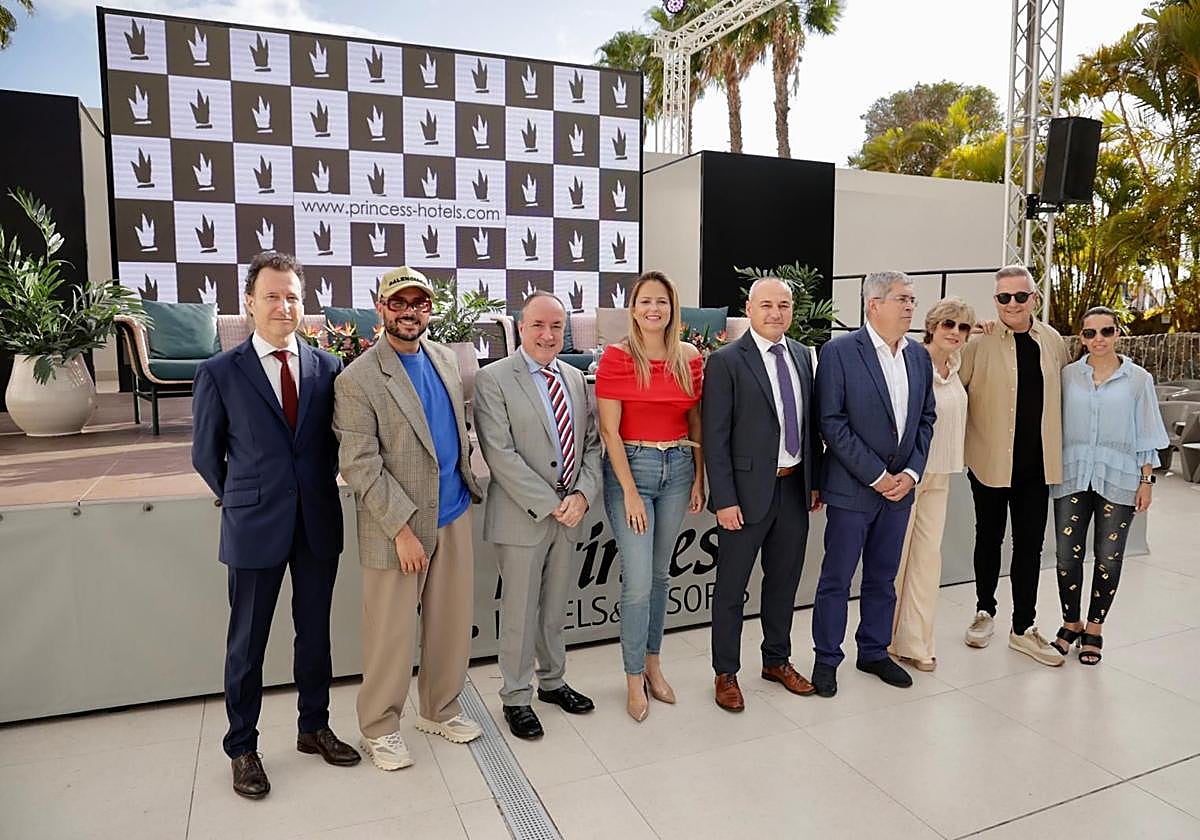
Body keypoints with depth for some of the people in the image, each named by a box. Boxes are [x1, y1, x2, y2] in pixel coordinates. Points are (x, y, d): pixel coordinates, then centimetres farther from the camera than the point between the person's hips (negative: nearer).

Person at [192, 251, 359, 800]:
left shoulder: (328, 367, 0)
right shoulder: (219, 373, -5)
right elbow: (206, 455, 4)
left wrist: (318, 486, 7)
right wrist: (245, 499, 10)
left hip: (318, 523, 2)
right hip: (254, 527, -2)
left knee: (315, 633, 15)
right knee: (247, 644, 10)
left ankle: (314, 728, 34)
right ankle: (242, 749, 29)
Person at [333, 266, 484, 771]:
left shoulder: (444, 358, 8)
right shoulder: (358, 379, -12)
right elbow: (360, 465, -16)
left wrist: (469, 483, 11)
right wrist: (402, 528, -18)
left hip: (454, 518, 6)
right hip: (397, 527, -6)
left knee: (453, 624, 15)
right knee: (391, 634, 7)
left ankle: (440, 710, 36)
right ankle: (379, 729, 28)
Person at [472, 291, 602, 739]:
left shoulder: (575, 378, 8)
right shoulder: (494, 379, -11)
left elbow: (591, 443, 8)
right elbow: (500, 454, -17)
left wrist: (583, 493, -8)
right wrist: (549, 504, -18)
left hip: (569, 513, 6)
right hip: (522, 516, -5)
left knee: (555, 608, 20)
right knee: (519, 613, 7)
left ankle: (552, 681, 38)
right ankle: (516, 698, 25)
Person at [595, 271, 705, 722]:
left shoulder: (690, 358, 3)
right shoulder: (616, 357, -9)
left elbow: (696, 423, 10)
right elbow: (609, 431, -10)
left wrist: (699, 479, 6)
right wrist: (630, 493, -12)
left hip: (678, 468, 4)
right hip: (630, 467, -4)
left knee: (660, 573, 16)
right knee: (637, 582, -2)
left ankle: (653, 664, 34)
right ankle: (634, 679, 18)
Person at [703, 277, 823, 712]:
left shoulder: (802, 355, 8)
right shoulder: (726, 361, -11)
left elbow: (810, 422, 13)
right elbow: (715, 438, -13)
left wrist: (815, 480, 11)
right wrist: (724, 499, -16)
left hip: (795, 487, 6)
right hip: (748, 491, -6)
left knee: (784, 581, 19)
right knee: (731, 587, 7)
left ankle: (777, 660, 37)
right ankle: (726, 673, 24)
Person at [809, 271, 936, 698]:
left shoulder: (919, 356, 8)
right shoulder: (839, 352, -11)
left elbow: (926, 419, 11)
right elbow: (832, 423, -15)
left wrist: (910, 473, -2)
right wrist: (876, 475, -15)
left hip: (899, 486, 6)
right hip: (851, 487, -5)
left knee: (883, 577, 17)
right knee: (837, 578, 5)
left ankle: (874, 652, 33)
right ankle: (827, 658, 21)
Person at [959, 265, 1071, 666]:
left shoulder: (1052, 341, 4)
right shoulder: (979, 342, -10)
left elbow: (1062, 394, 15)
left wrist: (1055, 447, 13)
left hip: (1037, 463, 3)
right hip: (990, 460, -3)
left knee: (1030, 545, 9)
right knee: (989, 538, 13)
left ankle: (1023, 628, 21)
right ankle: (985, 612, 31)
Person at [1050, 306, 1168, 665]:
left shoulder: (1138, 379, 2)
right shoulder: (1067, 375, 4)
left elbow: (1146, 435, 5)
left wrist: (1147, 480, 1)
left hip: (1118, 479, 0)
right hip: (1072, 476, 1)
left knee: (1108, 558, 6)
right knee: (1067, 555, 1)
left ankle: (1094, 629, 22)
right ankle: (1070, 624, 21)